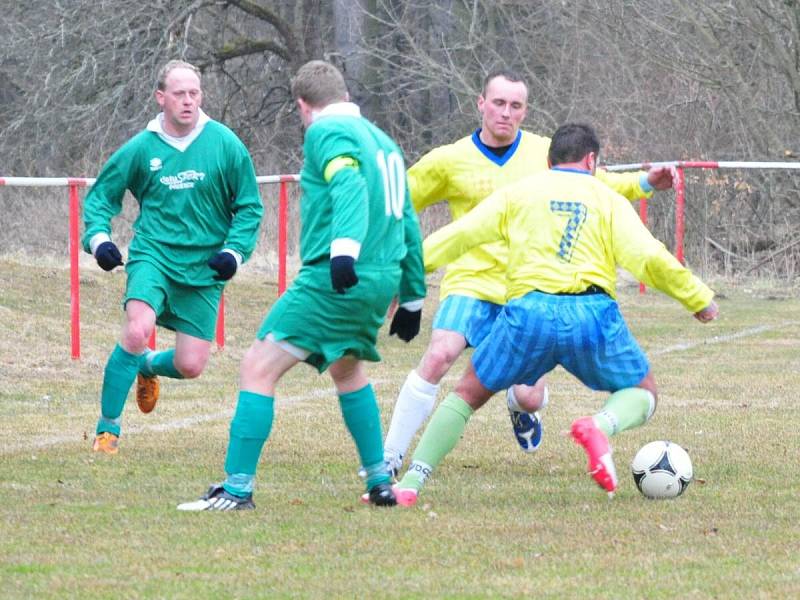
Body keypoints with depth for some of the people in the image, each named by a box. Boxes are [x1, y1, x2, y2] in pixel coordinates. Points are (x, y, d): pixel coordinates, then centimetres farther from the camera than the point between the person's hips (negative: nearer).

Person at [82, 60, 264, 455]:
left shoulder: (225, 144, -1)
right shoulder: (141, 148, -1)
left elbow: (249, 207, 6)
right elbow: (99, 197, 11)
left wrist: (234, 251, -8)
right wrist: (98, 238, -7)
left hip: (204, 268, 1)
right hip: (153, 255, -1)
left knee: (191, 366, -2)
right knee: (138, 330, -28)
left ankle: (148, 365, 37)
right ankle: (108, 428, -13)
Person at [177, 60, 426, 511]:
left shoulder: (327, 132, -3)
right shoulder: (383, 140, 21)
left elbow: (349, 186, -23)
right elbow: (408, 224, 25)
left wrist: (345, 248, -38)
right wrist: (412, 298, 31)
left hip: (334, 280, -9)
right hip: (382, 281, 9)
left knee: (259, 369, -7)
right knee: (348, 370, 31)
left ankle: (237, 489, -13)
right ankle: (381, 483, 29)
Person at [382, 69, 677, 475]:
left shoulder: (546, 154, 4)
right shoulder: (450, 161, 0)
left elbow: (599, 185, 18)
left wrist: (645, 183, 3)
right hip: (471, 284, -1)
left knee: (530, 398, -5)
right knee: (438, 354, -27)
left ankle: (520, 405, 37)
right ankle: (390, 458, -18)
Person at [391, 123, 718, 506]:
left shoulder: (518, 193, 15)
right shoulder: (609, 201, 13)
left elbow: (459, 235, 11)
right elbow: (648, 259, 3)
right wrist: (698, 298, 14)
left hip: (528, 313, 1)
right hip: (592, 315, -1)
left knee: (468, 394, 19)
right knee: (642, 394, 20)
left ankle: (410, 484, 5)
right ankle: (600, 426, -17)